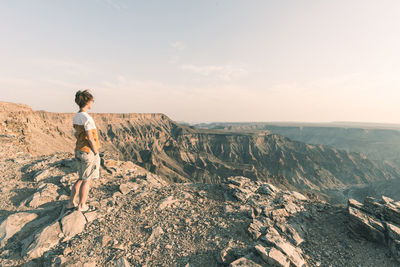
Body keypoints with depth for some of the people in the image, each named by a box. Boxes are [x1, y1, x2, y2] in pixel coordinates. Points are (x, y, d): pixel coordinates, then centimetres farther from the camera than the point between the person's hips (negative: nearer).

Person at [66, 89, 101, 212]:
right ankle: (82, 206, 24)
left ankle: (71, 203, 30)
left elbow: (76, 134, 15)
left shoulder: (76, 117, 7)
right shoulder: (87, 118, -21)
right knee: (87, 180, 9)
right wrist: (96, 154, -12)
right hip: (89, 152, -8)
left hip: (79, 151, 9)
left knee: (81, 179, 22)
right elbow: (90, 138, -21)